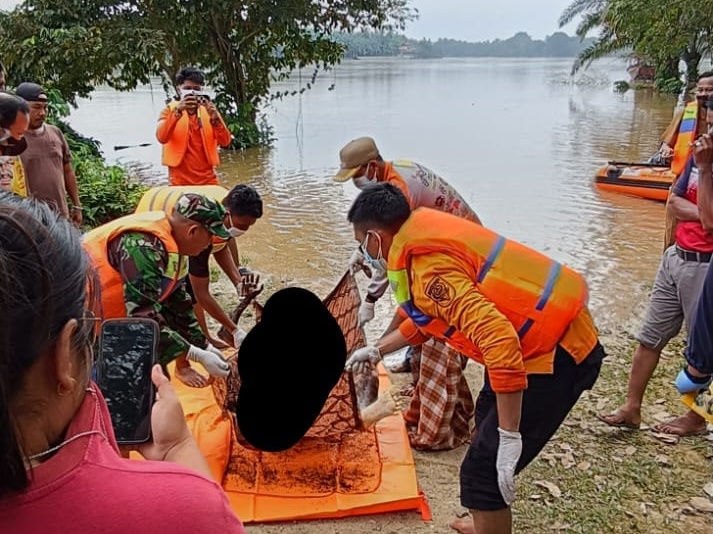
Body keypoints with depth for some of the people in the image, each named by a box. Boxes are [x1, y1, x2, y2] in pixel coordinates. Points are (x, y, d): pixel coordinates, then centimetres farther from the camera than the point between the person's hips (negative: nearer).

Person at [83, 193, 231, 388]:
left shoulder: (172, 243, -2)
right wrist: (199, 356, -27)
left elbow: (177, 301, 5)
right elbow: (143, 317, -32)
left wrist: (205, 347, 3)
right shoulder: (145, 248, -30)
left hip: (109, 313, 9)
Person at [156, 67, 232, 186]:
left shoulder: (208, 109, 9)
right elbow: (161, 137, -15)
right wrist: (177, 111, -26)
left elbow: (225, 142, -3)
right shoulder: (170, 109, 3)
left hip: (208, 179, 2)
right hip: (180, 181, -2)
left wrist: (215, 117, -18)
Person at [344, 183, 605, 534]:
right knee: (488, 424, 29)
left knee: (483, 471, -6)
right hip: (557, 335, 11)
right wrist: (377, 350, 34)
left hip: (556, 353, -11)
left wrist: (510, 437, -28)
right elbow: (425, 317, 26)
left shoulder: (428, 266, -23)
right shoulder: (428, 239, 9)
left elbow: (499, 340, -32)